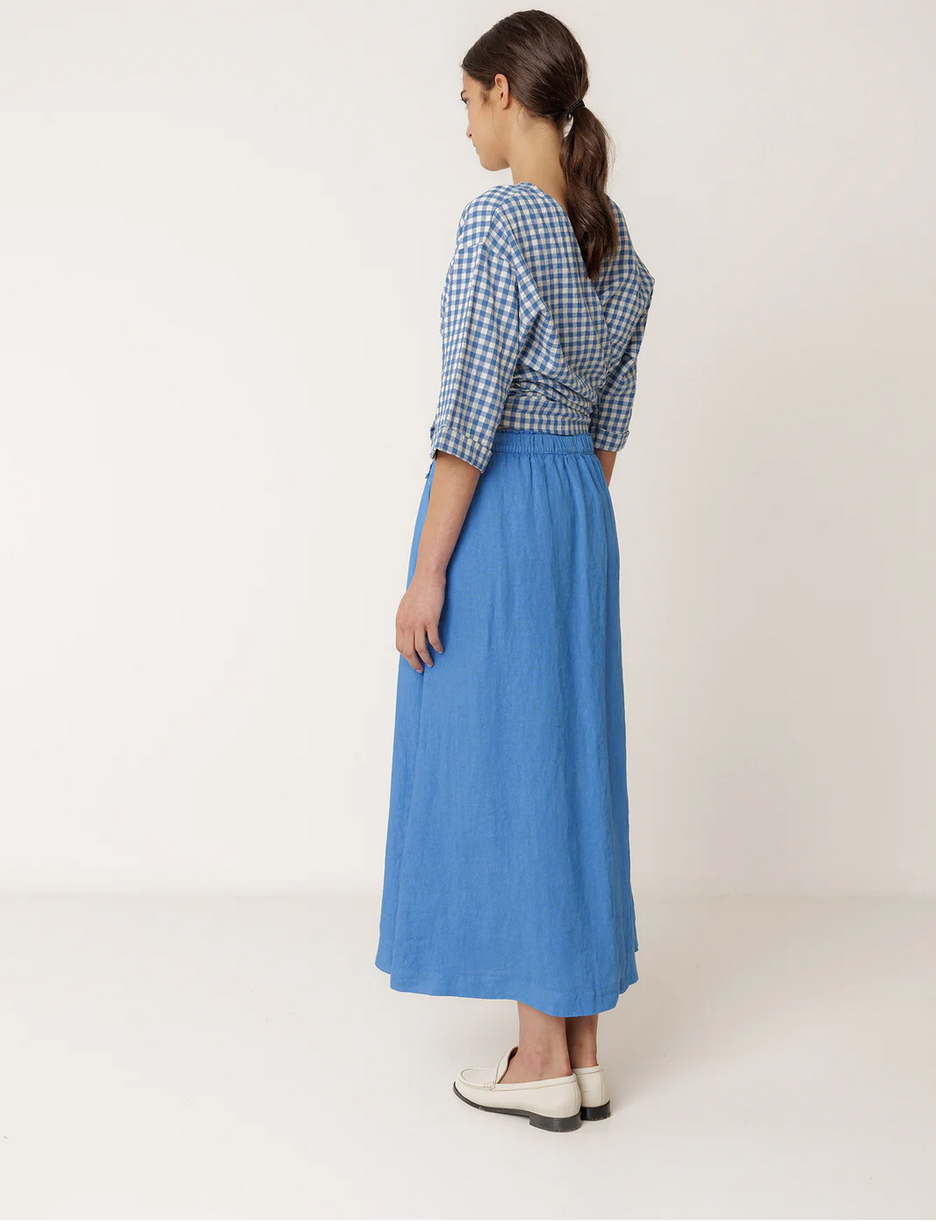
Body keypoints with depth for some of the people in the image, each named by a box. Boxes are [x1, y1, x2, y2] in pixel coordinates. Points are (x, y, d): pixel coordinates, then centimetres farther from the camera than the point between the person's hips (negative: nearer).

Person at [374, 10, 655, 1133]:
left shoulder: (498, 222, -14)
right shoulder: (615, 239, 11)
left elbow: (469, 418, -18)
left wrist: (426, 575, -14)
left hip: (496, 513, -8)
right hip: (583, 510, 8)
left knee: (498, 773, 1)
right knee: (569, 762, 12)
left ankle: (541, 1067, 10)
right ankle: (582, 1055, 20)